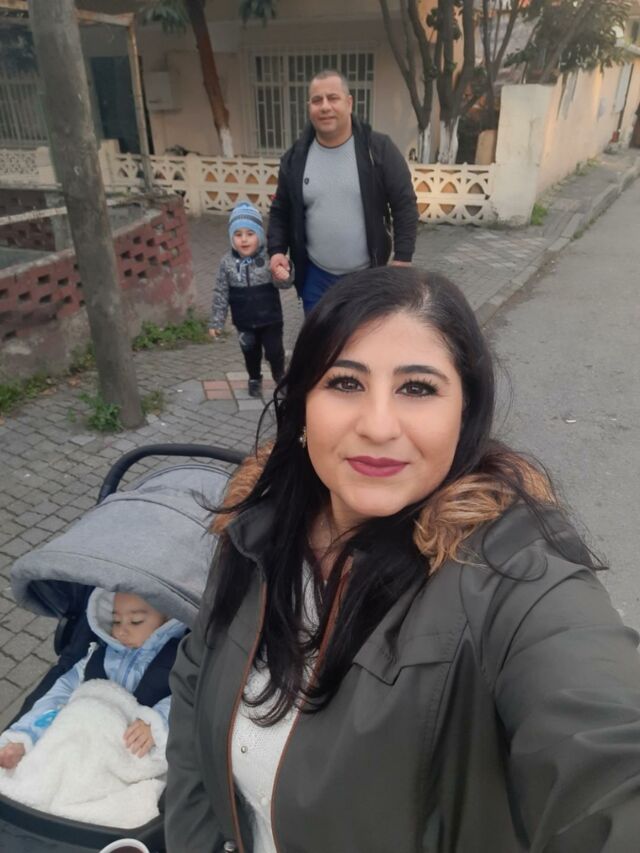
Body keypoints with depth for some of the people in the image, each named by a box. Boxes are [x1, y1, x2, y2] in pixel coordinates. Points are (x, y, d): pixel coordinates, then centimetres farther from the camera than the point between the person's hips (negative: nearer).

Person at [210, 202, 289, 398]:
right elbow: (221, 293, -3)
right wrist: (216, 321, -1)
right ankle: (254, 379, 44)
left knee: (274, 351, 8)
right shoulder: (227, 263, -10)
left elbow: (284, 283, -16)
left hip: (270, 318, -2)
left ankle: (280, 376, 37)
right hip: (244, 322, 2)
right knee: (250, 353, 19)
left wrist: (284, 278, -42)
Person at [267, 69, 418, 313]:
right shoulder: (296, 157, 0)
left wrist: (402, 259, -11)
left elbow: (404, 205, -6)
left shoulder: (379, 149, -8)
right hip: (316, 277, 2)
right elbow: (280, 211, 10)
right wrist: (277, 250, -5)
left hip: (368, 276, -2)